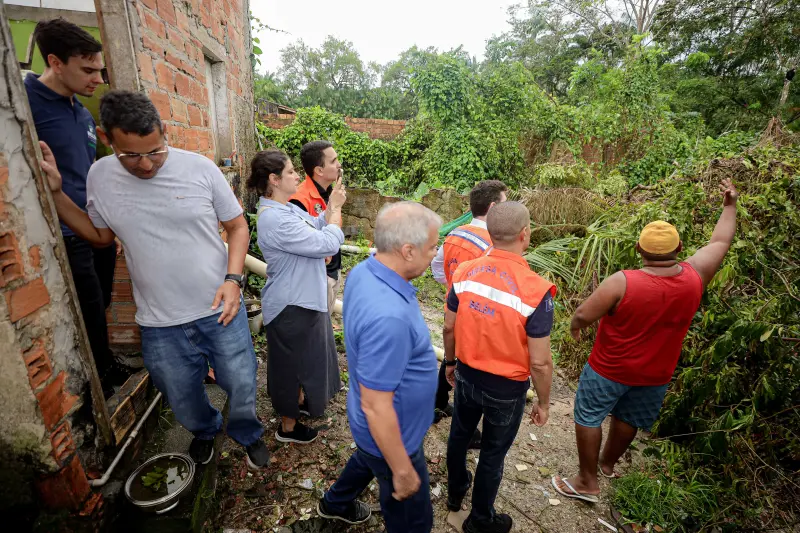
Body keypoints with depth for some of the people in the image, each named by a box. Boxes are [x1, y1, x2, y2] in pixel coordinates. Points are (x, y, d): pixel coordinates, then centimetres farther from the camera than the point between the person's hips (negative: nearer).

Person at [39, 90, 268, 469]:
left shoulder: (200, 168, -11)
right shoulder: (100, 176, -1)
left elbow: (238, 226, -3)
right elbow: (101, 235, 14)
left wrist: (233, 278, -17)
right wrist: (54, 193, 2)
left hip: (221, 311, -2)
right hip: (160, 326, 3)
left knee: (242, 387, 13)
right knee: (184, 403, 21)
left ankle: (247, 433, 47)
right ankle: (205, 431, 57)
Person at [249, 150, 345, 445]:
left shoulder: (287, 208, 4)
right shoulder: (275, 220, -29)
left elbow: (317, 226, 11)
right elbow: (328, 243, -28)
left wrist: (331, 206, -5)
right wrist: (336, 208, -14)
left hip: (304, 298, 10)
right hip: (291, 305, -10)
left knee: (304, 357, 27)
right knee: (292, 364, 9)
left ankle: (300, 400, 51)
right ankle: (287, 426, 31)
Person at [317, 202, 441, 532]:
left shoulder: (363, 272, -11)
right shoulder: (388, 316, -40)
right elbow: (376, 407, -32)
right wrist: (402, 471, -18)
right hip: (391, 435, -9)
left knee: (368, 458, 38)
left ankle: (335, 504, 65)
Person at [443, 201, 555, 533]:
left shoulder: (465, 272, -14)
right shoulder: (536, 290, -26)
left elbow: (449, 328, -3)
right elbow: (539, 362, -19)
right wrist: (543, 403, -2)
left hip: (467, 376, 4)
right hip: (507, 388, -3)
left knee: (460, 433, 28)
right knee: (493, 453, 19)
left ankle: (455, 490, 54)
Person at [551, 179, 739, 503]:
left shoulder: (622, 282, -28)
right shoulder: (694, 276, -13)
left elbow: (582, 316, -24)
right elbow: (721, 241, 4)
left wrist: (574, 327, -1)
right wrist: (730, 205, 17)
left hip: (609, 369, -5)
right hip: (656, 375, 6)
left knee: (588, 418, 12)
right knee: (627, 419, 25)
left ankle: (588, 482, 22)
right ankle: (608, 463, 48)